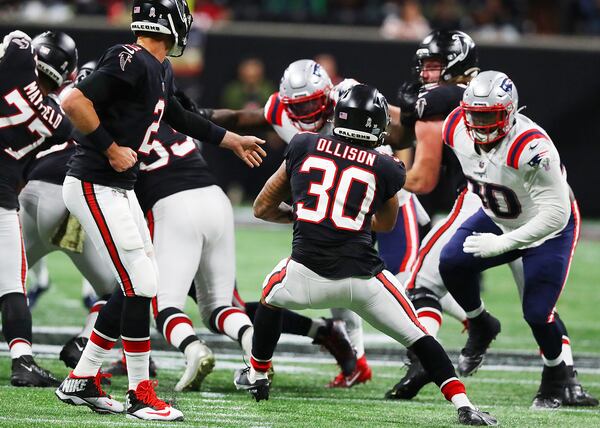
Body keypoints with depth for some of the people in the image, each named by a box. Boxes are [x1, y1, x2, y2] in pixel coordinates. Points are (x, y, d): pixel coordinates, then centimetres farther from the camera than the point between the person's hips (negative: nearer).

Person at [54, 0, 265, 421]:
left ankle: (81, 381, 19)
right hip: (95, 187, -10)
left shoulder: (160, 71, 12)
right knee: (141, 286, -8)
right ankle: (141, 395, 1)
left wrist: (233, 141, 38)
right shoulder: (131, 62, -19)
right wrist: (110, 148, -19)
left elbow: (177, 116, 30)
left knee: (139, 285, 12)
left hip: (120, 189, 10)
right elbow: (75, 102, -26)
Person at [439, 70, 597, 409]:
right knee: (453, 264, -17)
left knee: (537, 313, -11)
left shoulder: (532, 149, -38)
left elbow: (555, 214, -35)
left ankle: (559, 378, 18)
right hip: (498, 219, 6)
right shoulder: (457, 130, -19)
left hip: (550, 228, -6)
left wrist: (504, 243, -36)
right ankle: (481, 327, 12)